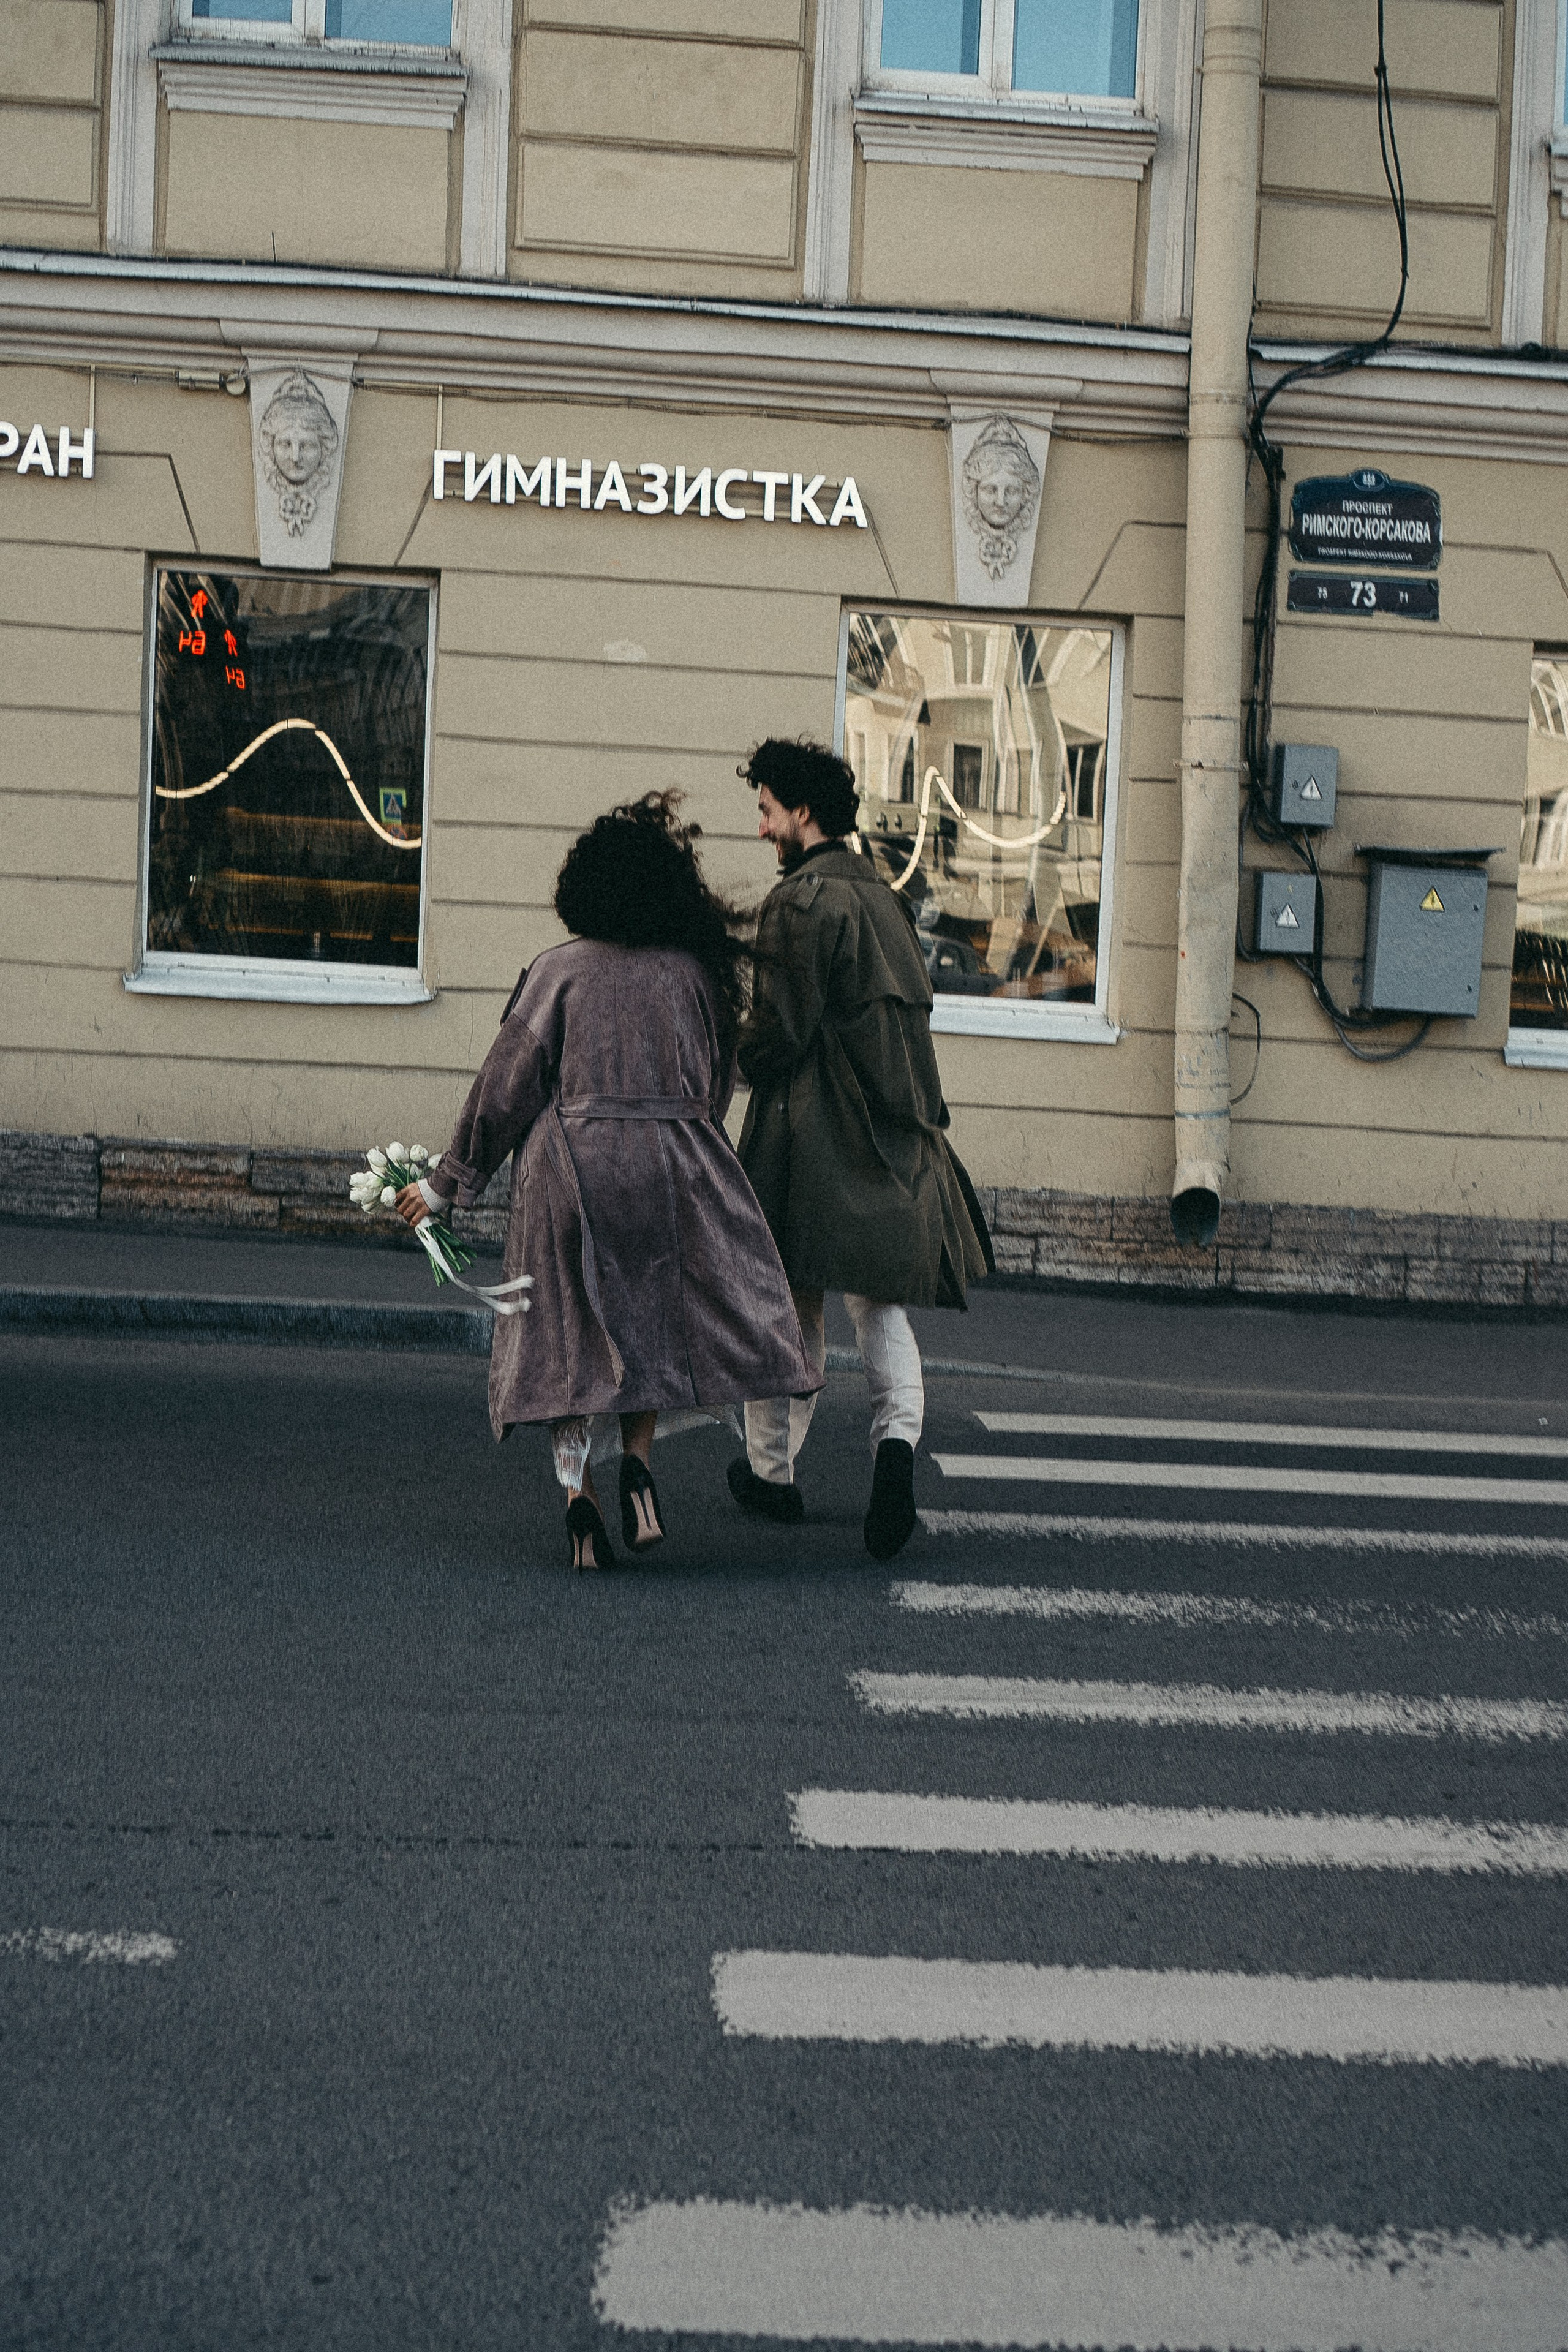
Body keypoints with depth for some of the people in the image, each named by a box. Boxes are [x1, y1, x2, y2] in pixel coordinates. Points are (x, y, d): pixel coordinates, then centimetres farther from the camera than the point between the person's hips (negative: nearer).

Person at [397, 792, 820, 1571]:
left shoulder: (560, 970, -4)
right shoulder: (697, 971, 3)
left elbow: (504, 1087, -4)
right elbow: (716, 1090, 11)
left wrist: (446, 1182, 4)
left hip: (571, 1173, -2)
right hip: (672, 1172, 2)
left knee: (571, 1339, 7)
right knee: (652, 1321, 18)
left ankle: (577, 1492, 0)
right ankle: (637, 1459, -1)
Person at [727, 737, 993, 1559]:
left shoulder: (801, 900, -13)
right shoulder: (885, 896, 12)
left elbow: (779, 1032, -16)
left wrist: (732, 1051, 3)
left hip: (813, 1134, -6)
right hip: (895, 1132, 6)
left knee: (788, 1306, 7)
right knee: (879, 1304, 9)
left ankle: (772, 1471, 18)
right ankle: (898, 1435, -13)